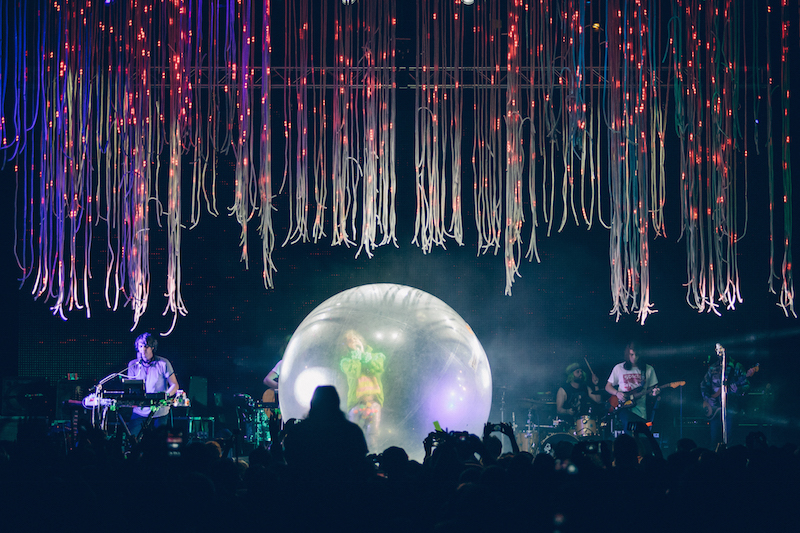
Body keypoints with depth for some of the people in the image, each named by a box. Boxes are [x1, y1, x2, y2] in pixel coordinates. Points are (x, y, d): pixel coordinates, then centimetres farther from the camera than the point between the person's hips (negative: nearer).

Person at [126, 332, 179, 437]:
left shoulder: (163, 363, -3)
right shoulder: (133, 365, 5)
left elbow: (175, 385, -3)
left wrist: (165, 396, -22)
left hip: (159, 413, -2)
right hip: (139, 412, 2)